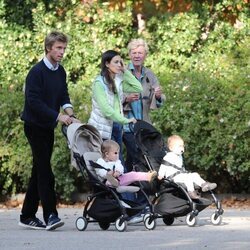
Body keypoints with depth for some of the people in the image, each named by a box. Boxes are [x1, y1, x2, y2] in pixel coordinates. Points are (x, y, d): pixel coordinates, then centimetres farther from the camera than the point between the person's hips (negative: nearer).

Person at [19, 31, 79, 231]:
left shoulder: (60, 72, 9)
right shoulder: (37, 72, -16)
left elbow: (63, 96, 13)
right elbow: (34, 102, -21)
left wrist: (69, 113, -7)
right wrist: (58, 116, -23)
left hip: (48, 126, 8)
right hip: (35, 126, -8)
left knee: (40, 171, 10)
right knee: (45, 171, -12)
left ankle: (27, 216, 16)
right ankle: (50, 215, -14)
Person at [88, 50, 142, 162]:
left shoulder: (118, 81, 10)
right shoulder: (99, 83, -11)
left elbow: (138, 88, 5)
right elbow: (106, 109, -19)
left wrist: (125, 71, 2)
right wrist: (125, 120, -21)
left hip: (117, 126, 7)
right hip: (103, 128, -7)